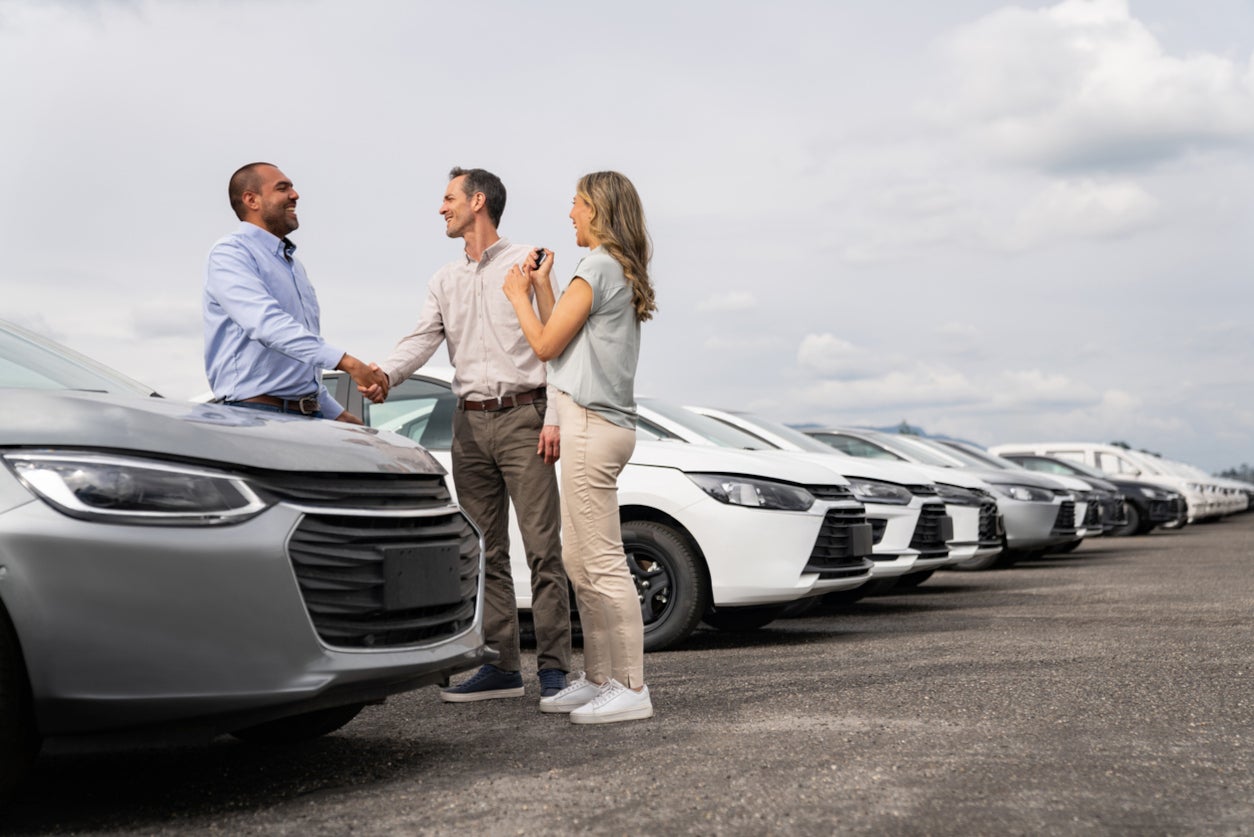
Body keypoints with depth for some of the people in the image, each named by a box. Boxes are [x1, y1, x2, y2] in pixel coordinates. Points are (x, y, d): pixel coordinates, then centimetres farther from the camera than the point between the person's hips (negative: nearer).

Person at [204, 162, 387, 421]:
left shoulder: (294, 264, 21)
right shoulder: (231, 253, -7)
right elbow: (268, 324, -23)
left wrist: (335, 412, 21)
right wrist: (347, 362, -31)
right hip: (256, 412, -7)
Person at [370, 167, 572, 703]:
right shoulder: (444, 281, 17)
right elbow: (423, 338, 4)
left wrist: (553, 418, -13)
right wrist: (383, 374, -17)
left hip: (522, 416, -6)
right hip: (469, 422, 6)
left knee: (542, 546, -8)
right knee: (485, 552, 7)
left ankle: (554, 668, -6)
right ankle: (501, 665, 12)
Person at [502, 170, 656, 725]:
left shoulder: (597, 267, -10)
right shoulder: (623, 273, 19)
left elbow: (546, 344, -9)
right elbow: (564, 337, 17)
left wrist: (519, 295, 6)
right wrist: (541, 287, 18)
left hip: (592, 424, -10)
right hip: (599, 424, 10)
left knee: (603, 563, -9)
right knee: (578, 560, 14)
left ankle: (631, 689, -7)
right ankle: (597, 679, 20)